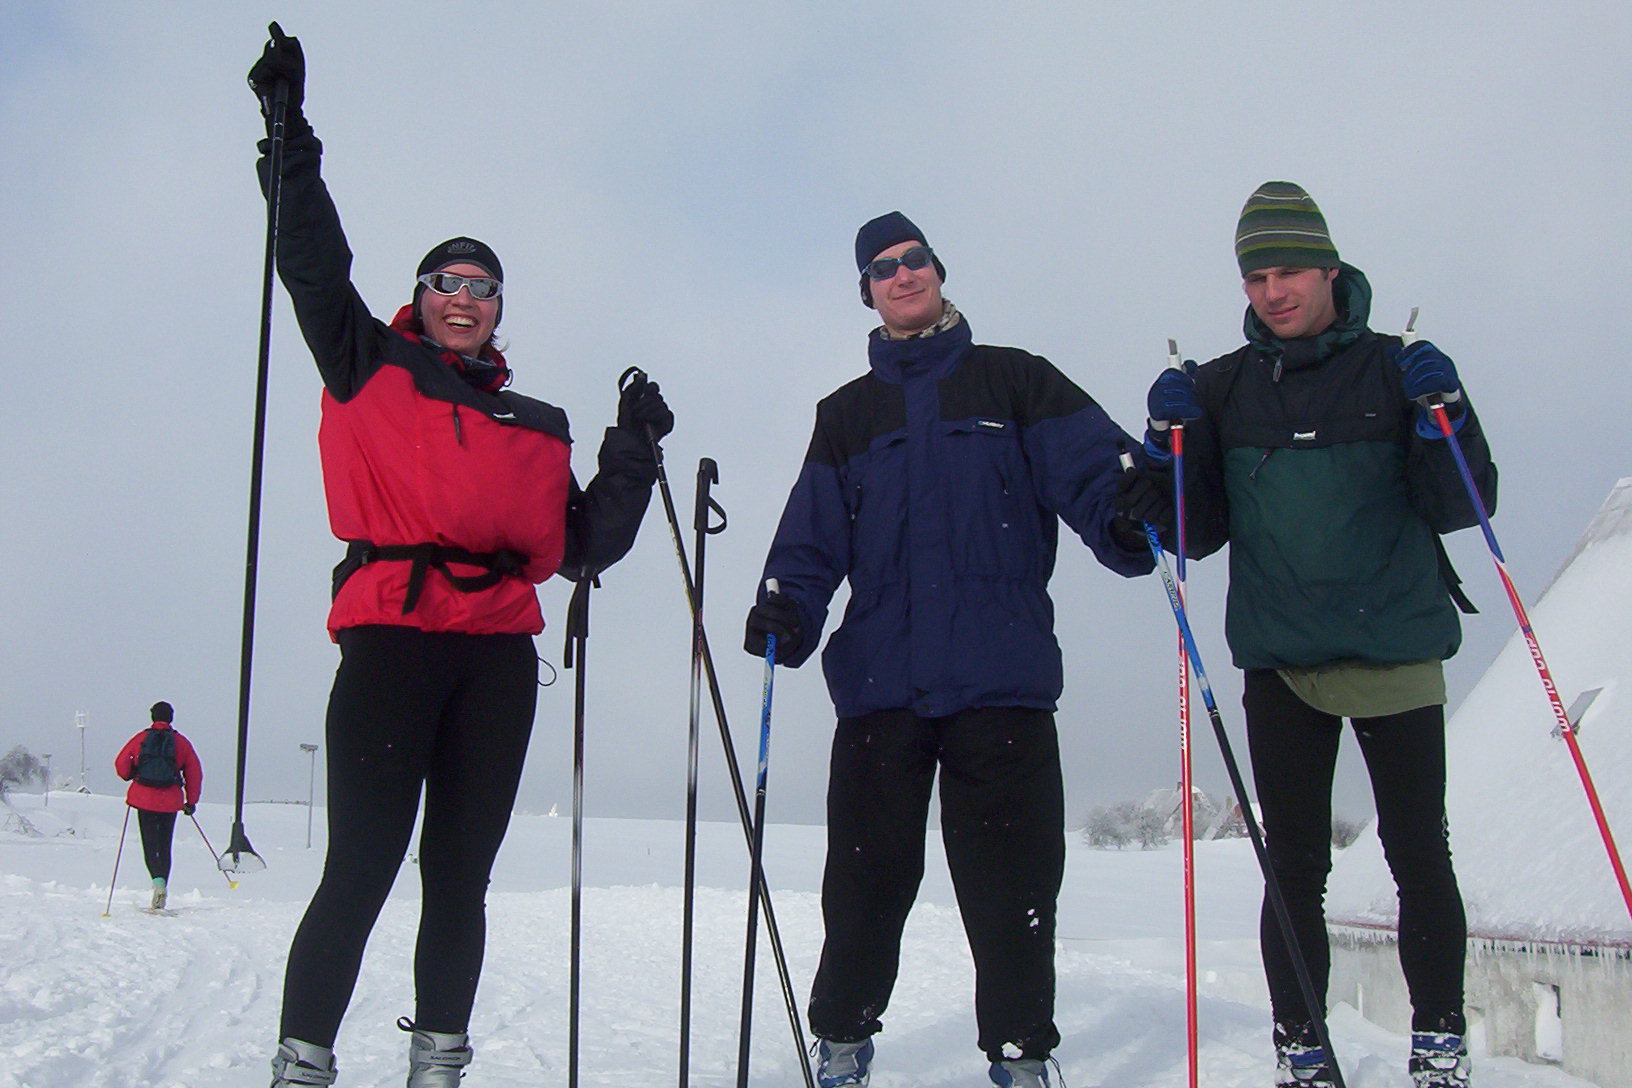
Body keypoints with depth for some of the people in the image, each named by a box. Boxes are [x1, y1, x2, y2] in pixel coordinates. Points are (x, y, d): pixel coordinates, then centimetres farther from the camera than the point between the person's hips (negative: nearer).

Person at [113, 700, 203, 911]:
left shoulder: (140, 738, 3)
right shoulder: (182, 742, 5)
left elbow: (120, 765, 5)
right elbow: (195, 773, 6)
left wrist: (131, 777, 27)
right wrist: (191, 801, 15)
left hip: (144, 798, -1)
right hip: (170, 802, 1)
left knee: (150, 844, 0)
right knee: (164, 846, 11)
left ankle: (158, 880, -26)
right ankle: (160, 898, 12)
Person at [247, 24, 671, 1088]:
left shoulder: (539, 424, 22)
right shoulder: (372, 370, 14)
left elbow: (583, 547, 17)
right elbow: (314, 264, 5)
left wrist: (633, 454, 9)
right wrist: (292, 136, 1)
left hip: (498, 654, 4)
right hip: (391, 637, -4)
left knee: (459, 874, 7)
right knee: (362, 870, -10)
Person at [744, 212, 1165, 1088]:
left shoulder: (1014, 381, 12)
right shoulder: (847, 414, 18)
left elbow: (1089, 467, -2)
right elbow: (813, 538, 10)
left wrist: (1128, 514, -24)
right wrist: (787, 608, -9)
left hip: (1002, 679, -2)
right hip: (881, 679, 2)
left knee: (1011, 881, 1)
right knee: (867, 879, 5)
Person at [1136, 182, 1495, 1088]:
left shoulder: (1392, 369, 2)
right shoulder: (1220, 389, 6)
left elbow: (1460, 509, -1)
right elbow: (1196, 534, 5)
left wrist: (1443, 419, -17)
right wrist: (1171, 449, -10)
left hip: (1396, 653, -1)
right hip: (1280, 664, 1)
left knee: (1419, 858, 4)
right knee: (1295, 869, 5)